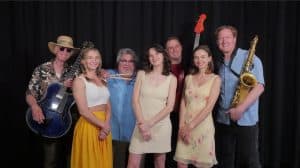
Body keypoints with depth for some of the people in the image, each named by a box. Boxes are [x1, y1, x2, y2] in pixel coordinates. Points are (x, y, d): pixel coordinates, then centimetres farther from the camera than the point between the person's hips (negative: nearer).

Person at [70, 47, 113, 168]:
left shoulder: (102, 80, 11)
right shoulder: (79, 81, -8)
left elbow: (108, 106, 7)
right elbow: (83, 111, -15)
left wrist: (106, 126, -8)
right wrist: (103, 125, -11)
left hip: (104, 127, 6)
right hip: (88, 127, -6)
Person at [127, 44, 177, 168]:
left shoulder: (171, 78, 2)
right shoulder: (141, 74, 3)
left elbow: (170, 106, -4)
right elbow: (135, 101, -2)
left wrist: (150, 123, -11)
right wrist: (142, 124, -12)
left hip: (161, 125, 0)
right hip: (142, 124, 0)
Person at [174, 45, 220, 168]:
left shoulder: (215, 79, -1)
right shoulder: (188, 78, 9)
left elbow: (209, 106, -10)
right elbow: (183, 103, 6)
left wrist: (191, 126, -13)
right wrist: (182, 126, -6)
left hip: (203, 125, -3)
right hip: (185, 126, 3)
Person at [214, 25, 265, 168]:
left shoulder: (250, 58, -5)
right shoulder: (218, 63, 11)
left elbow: (259, 86, -13)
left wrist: (240, 108, -20)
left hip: (246, 120, -5)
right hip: (223, 120, 5)